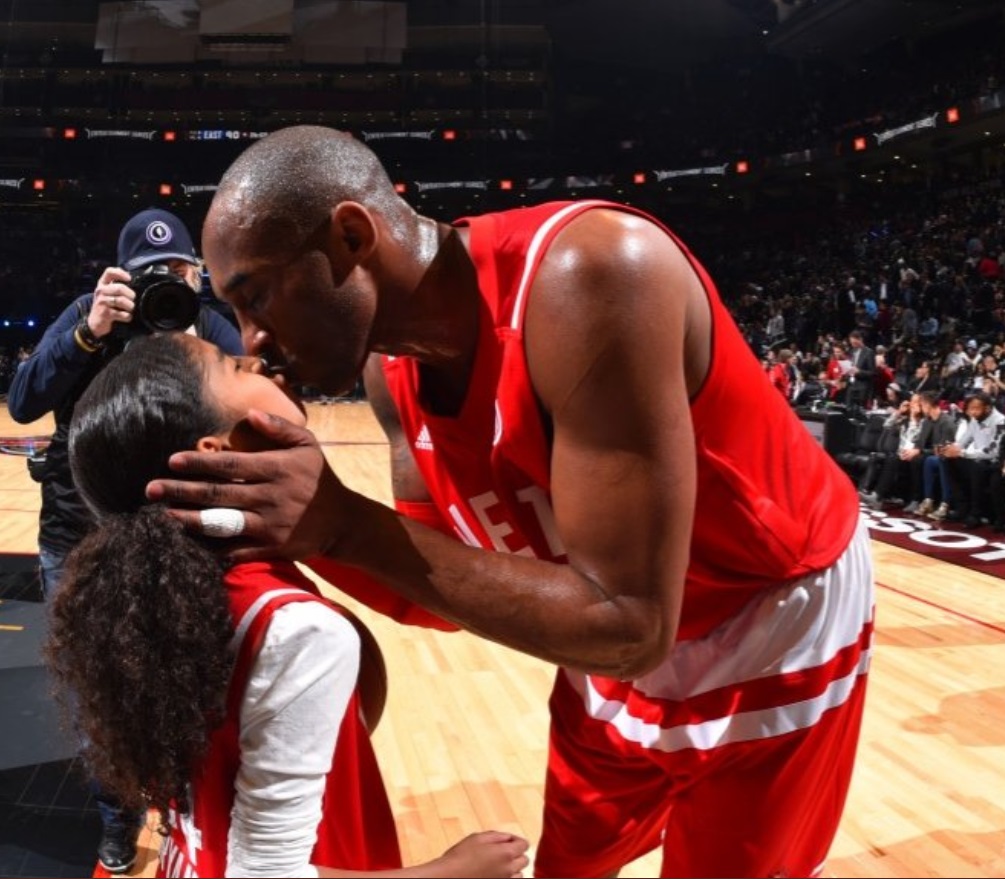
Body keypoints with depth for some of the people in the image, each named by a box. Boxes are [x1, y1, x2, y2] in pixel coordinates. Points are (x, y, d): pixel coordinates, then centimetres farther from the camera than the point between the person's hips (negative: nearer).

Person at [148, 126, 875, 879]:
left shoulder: (592, 276, -35)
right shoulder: (391, 362, -11)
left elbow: (626, 625, -37)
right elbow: (442, 583, -4)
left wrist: (346, 523, -37)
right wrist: (303, 532, -20)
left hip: (777, 636, -6)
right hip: (622, 641, 6)